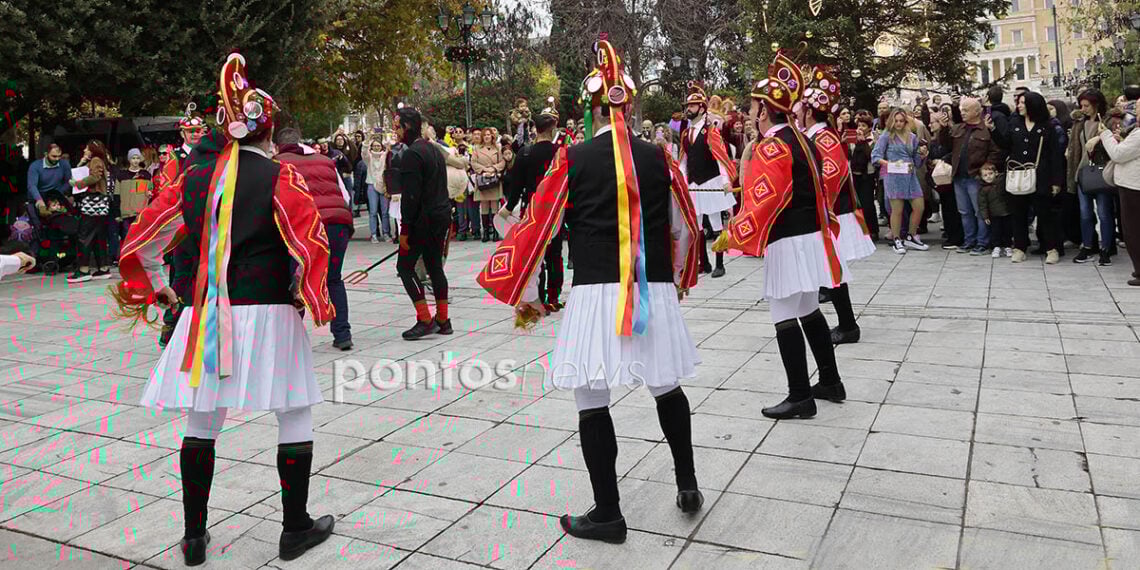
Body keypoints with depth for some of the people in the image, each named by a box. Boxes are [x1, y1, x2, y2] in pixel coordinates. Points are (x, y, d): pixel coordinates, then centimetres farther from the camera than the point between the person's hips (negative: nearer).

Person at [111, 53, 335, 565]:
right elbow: (312, 246, -15)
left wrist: (156, 288, 24)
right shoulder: (279, 177, -7)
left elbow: (140, 243, 11)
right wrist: (308, 296, 0)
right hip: (268, 314, -4)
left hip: (205, 317, 4)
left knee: (201, 423, 15)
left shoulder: (192, 178, 6)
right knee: (294, 417, 9)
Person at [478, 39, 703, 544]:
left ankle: (607, 513, 14)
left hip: (596, 294, -3)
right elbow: (684, 227, 16)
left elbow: (538, 227, 1)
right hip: (656, 292, 4)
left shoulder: (572, 159, -2)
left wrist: (523, 293, 12)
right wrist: (679, 279, 34)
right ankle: (688, 486, 29)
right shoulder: (659, 158, 6)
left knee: (592, 400, 7)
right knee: (667, 388, 22)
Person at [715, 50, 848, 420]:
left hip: (787, 243, -10)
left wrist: (731, 236, -17)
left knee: (785, 319, -2)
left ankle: (800, 397, 4)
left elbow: (762, 202, -22)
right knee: (809, 311, 19)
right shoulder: (802, 141, 13)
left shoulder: (770, 148, -16)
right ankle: (830, 382, 28)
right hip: (811, 237, 10)